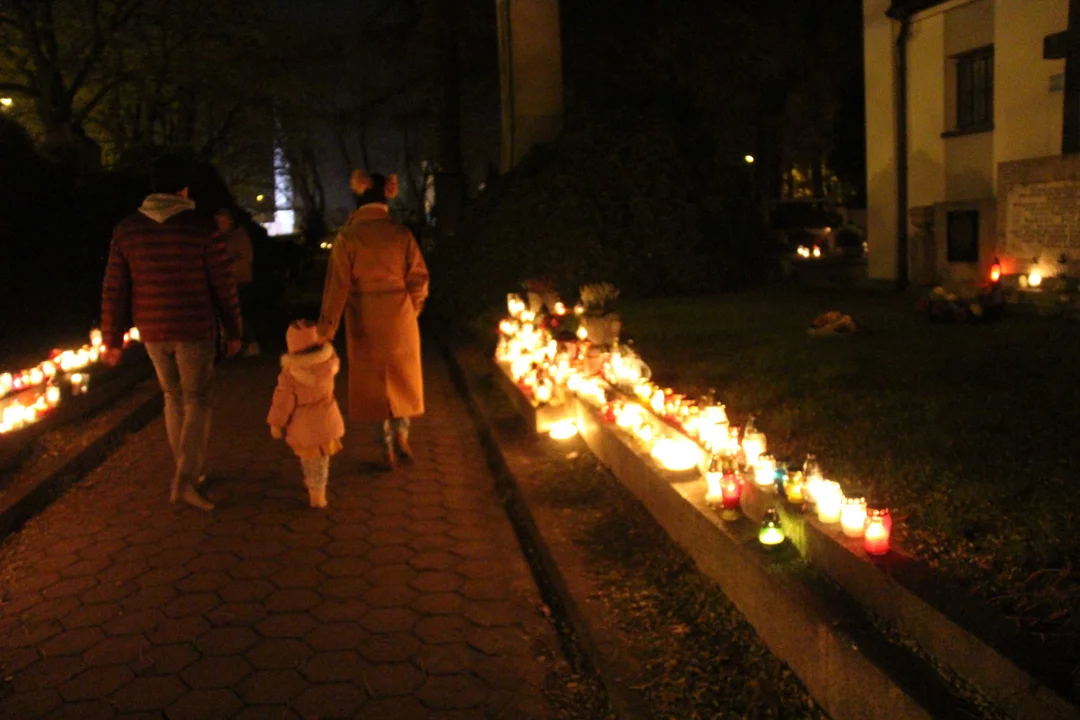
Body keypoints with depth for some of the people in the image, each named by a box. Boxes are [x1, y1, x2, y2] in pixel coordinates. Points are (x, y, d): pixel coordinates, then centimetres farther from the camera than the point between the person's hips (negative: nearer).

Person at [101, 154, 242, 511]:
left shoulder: (128, 228, 1)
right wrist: (233, 331, 4)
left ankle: (189, 471, 29)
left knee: (174, 397, 19)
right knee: (197, 401, 4)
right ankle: (184, 481, -6)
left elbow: (114, 289, 2)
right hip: (195, 329, -4)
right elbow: (223, 285, -7)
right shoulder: (201, 227, -10)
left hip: (152, 331, 4)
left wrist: (112, 339, 9)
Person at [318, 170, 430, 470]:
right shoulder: (401, 233, -5)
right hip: (399, 316, 1)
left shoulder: (349, 235, -9)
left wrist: (328, 324, -8)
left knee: (374, 378, 12)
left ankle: (387, 448, 17)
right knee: (402, 377, 20)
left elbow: (338, 283, -12)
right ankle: (401, 434, 11)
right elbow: (418, 277, -3)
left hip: (365, 319, -1)